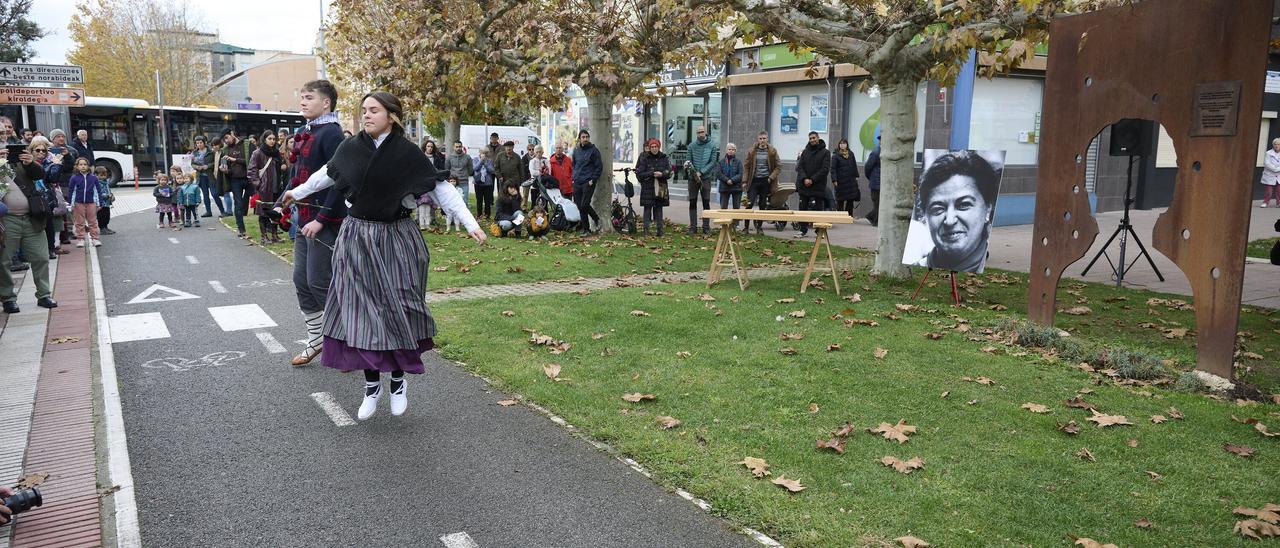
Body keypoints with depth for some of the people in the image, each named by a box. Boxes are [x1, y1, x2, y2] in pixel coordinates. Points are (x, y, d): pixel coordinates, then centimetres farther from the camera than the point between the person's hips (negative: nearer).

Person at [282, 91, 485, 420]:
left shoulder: (407, 153, -9)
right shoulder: (351, 148, 1)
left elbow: (440, 189, -9)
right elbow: (327, 174, 20)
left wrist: (471, 224, -16)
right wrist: (298, 192, 35)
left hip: (395, 239, -3)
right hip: (357, 238, 3)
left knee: (396, 310, 2)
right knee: (361, 312, 3)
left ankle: (398, 382, 22)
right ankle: (372, 386, 16)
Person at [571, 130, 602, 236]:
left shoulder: (594, 150, -3)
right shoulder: (576, 151, 13)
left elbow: (599, 167, -4)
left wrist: (593, 179, -11)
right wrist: (574, 177, 12)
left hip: (588, 182, -5)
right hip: (577, 183, 6)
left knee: (584, 205, -15)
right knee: (580, 206, 4)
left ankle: (597, 219, 10)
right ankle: (585, 229, 12)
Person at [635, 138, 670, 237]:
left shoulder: (664, 158, 7)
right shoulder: (644, 158, 0)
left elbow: (669, 173, 7)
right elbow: (639, 174, -4)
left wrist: (662, 174, -14)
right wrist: (652, 174, -15)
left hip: (661, 188, 2)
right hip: (647, 188, -2)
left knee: (659, 209, 6)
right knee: (647, 209, -3)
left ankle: (660, 231, 10)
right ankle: (646, 231, -1)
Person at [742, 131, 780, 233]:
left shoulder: (772, 151, 2)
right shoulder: (751, 151, 3)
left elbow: (778, 166, 4)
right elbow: (746, 166, 6)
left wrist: (771, 177, -7)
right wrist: (745, 180, -1)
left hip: (765, 181, 0)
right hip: (754, 180, 0)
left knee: (763, 205, 5)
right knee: (749, 204, -5)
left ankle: (759, 227, 16)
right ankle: (745, 227, 2)